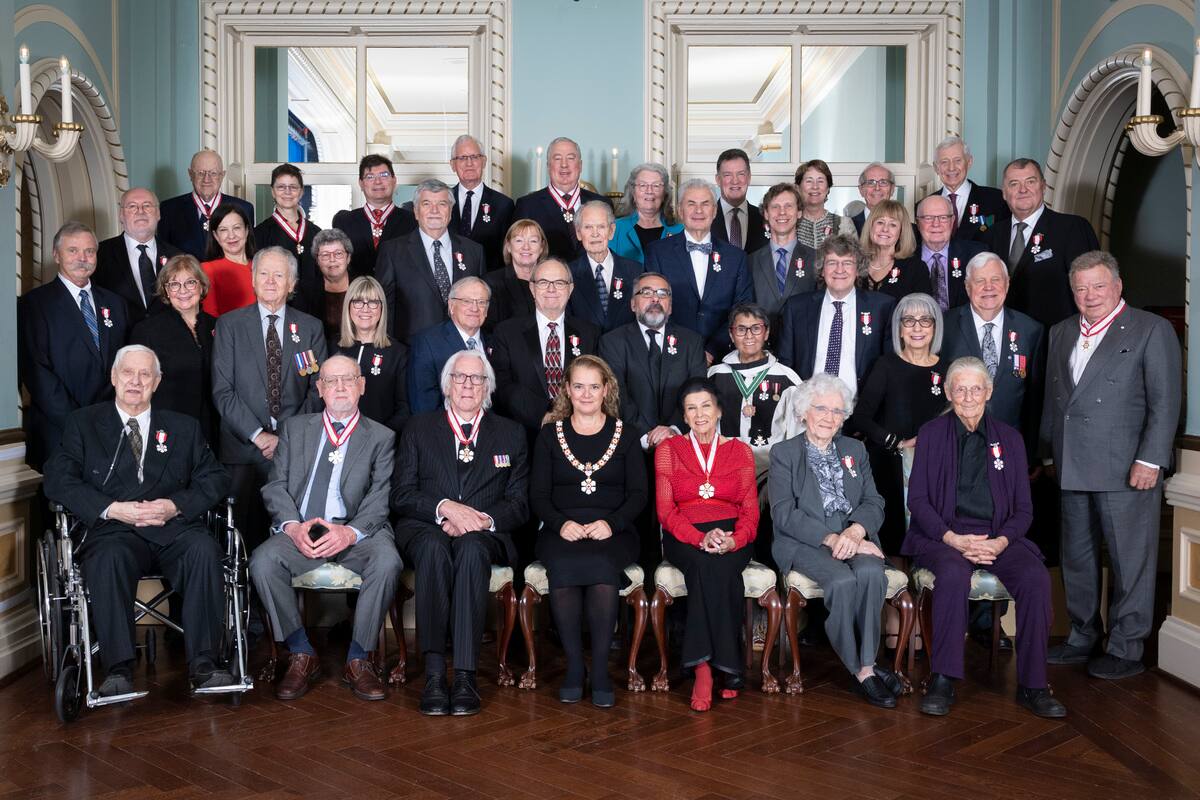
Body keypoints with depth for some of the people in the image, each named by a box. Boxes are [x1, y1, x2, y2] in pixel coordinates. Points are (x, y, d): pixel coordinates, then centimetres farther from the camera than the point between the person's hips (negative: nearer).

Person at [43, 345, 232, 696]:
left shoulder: (183, 427, 21)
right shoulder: (83, 423, 17)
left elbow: (215, 479, 12)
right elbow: (58, 479, 4)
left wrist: (176, 505, -8)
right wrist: (112, 509, -11)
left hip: (174, 527, 1)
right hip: (115, 530, -1)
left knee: (204, 549, -32)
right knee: (108, 558, -36)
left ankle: (203, 663, -30)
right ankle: (118, 670, -32)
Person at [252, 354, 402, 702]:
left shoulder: (381, 437, 12)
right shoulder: (294, 428, 19)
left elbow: (381, 497, -1)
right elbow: (276, 486, 9)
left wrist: (350, 532, -20)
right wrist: (292, 526, -12)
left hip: (357, 533, -2)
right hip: (300, 531, 2)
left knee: (387, 561, -33)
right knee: (263, 562, -28)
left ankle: (357, 660, -15)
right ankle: (302, 655, -9)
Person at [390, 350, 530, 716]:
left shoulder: (510, 434, 18)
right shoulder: (418, 429, 17)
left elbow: (519, 504, 9)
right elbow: (401, 496, 6)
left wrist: (484, 519, -11)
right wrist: (445, 507, -13)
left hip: (485, 536, 0)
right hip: (425, 529, 0)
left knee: (471, 548, -36)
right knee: (433, 545, -36)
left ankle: (465, 673, -38)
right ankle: (434, 670, -38)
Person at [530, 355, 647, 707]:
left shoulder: (624, 434, 13)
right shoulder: (550, 434, 14)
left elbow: (638, 494, 7)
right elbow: (538, 494, 8)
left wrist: (611, 523, -12)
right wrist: (561, 523, -12)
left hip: (612, 530, 0)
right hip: (561, 529, 1)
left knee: (601, 568, -34)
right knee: (562, 569, -33)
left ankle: (600, 670, -23)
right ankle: (573, 666, -19)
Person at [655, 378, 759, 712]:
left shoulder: (740, 451, 13)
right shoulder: (668, 450, 11)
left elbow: (750, 512, 7)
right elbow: (665, 510, 2)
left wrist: (733, 540, -16)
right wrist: (700, 538, -17)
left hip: (731, 538, 1)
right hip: (684, 538, -1)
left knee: (716, 567, -34)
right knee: (707, 564, -35)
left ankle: (704, 668, -30)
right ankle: (726, 667, -32)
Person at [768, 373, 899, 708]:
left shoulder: (855, 450, 20)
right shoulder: (783, 453, 7)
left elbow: (874, 503, 10)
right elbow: (784, 514, -5)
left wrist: (856, 531, -13)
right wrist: (830, 538, -17)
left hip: (854, 538, 3)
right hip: (805, 542, -3)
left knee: (871, 573, -30)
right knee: (843, 581, -32)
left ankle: (866, 664, -20)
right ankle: (862, 670, -18)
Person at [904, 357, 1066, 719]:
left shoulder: (1009, 438, 13)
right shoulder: (931, 434, 8)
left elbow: (1023, 508, 10)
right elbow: (918, 500, 2)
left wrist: (1000, 542, -10)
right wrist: (953, 539, -14)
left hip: (998, 536, 2)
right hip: (943, 536, -2)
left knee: (1037, 577, -27)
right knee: (954, 572, -36)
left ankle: (1032, 685, -16)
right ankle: (942, 681, -28)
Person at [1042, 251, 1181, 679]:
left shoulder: (1151, 330, -3)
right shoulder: (1061, 333, 16)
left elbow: (1165, 401, -8)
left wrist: (1150, 460, -14)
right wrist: (1049, 452, 14)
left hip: (1126, 468, -6)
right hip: (1072, 467, 6)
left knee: (1130, 560, 1)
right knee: (1077, 557, 13)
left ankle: (1126, 649, 11)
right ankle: (1084, 638, 26)